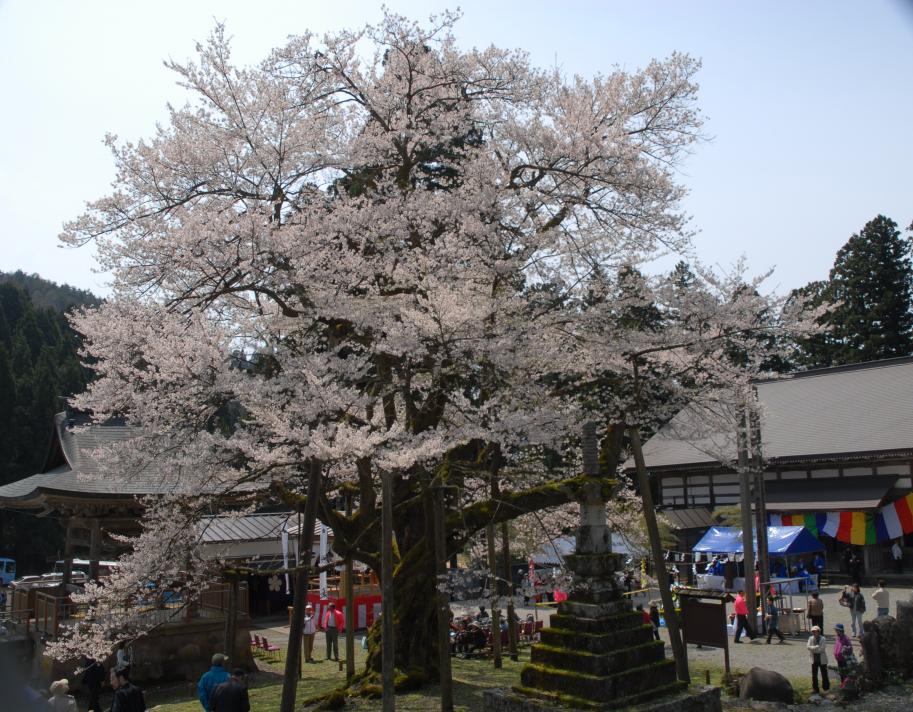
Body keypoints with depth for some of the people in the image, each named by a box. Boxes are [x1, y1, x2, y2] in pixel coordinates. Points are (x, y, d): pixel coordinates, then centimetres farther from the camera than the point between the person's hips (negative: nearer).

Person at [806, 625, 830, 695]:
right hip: (814, 660, 4)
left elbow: (821, 649, -19)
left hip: (822, 659, -4)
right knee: (814, 675, 6)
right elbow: (808, 646, -10)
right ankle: (815, 689, 16)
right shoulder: (811, 638, 1)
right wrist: (816, 647, -23)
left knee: (824, 674, 8)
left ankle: (826, 688, 25)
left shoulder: (823, 639, -12)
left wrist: (812, 648, -15)